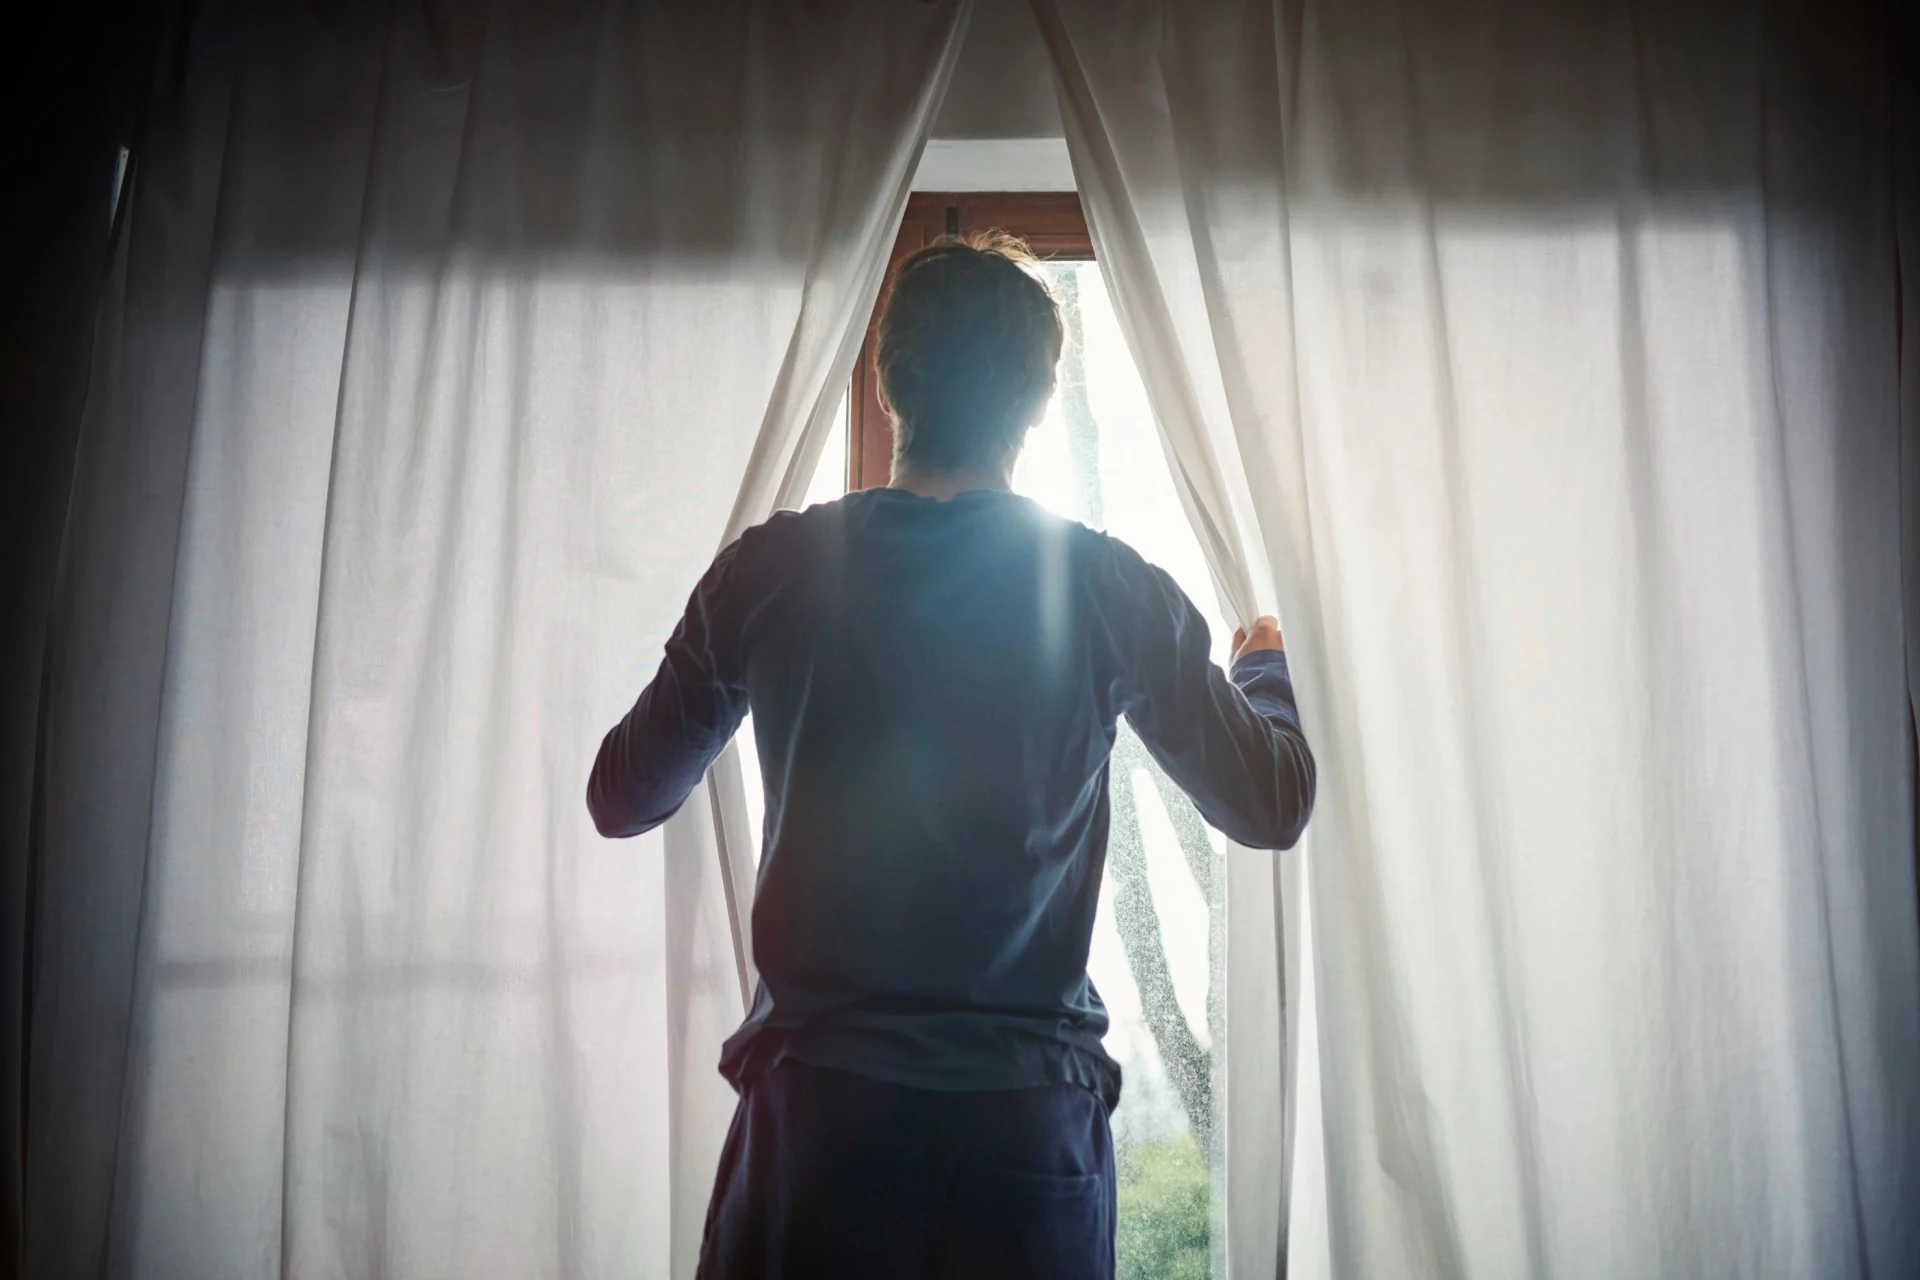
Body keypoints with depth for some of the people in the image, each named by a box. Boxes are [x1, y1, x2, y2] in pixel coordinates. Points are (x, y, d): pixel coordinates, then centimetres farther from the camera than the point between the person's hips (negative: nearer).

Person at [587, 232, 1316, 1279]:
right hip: (1032, 1105, 1)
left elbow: (622, 801, 7)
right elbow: (1273, 808, 5)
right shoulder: (1112, 591, -6)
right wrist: (1265, 665, 26)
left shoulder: (768, 572, -5)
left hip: (817, 1099, 0)